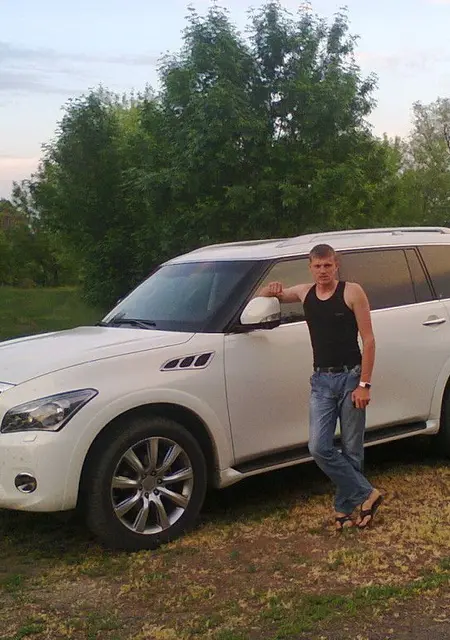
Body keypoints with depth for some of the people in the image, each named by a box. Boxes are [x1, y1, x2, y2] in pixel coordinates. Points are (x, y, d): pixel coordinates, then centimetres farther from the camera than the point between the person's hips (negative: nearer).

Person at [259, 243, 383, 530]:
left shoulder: (352, 292, -6)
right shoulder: (304, 293, 9)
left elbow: (368, 340, -7)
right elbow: (263, 297, 24)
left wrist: (364, 384, -13)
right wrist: (271, 290, -2)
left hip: (350, 378, -4)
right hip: (321, 380, 4)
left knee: (351, 451, 3)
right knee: (319, 448, -8)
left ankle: (345, 507, 17)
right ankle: (366, 494, 4)